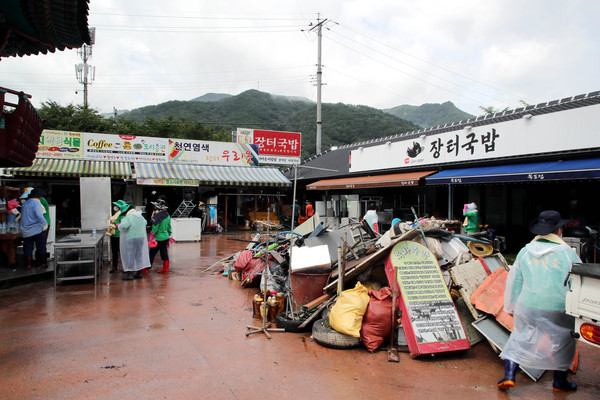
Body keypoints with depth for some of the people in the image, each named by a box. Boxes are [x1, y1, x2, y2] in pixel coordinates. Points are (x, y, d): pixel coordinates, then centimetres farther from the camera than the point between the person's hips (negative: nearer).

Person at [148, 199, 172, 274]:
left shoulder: (157, 216, -17)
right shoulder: (167, 215, 6)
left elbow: (155, 228, -18)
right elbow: (169, 227, 14)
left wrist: (151, 237, -11)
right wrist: (168, 235, 24)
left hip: (159, 239, -8)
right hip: (166, 237, 8)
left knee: (152, 253, 2)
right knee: (164, 253, 13)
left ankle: (146, 269, 9)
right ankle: (165, 268, 17)